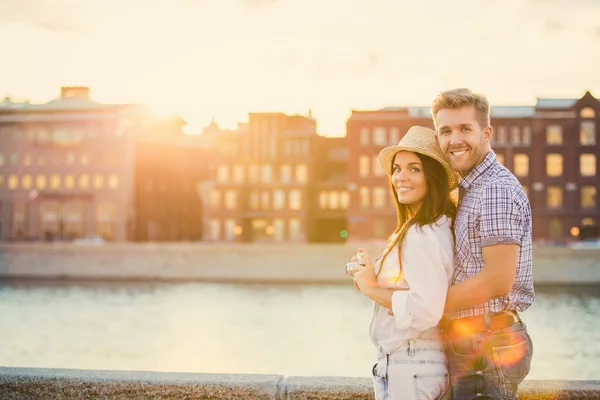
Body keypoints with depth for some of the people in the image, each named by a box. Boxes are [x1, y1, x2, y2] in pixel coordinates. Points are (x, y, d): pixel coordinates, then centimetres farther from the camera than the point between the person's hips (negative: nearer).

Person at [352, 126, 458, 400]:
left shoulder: (422, 236, -19)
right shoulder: (440, 226, 11)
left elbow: (427, 309, -29)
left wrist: (371, 288, -17)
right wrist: (370, 273, 2)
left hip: (411, 370, -9)